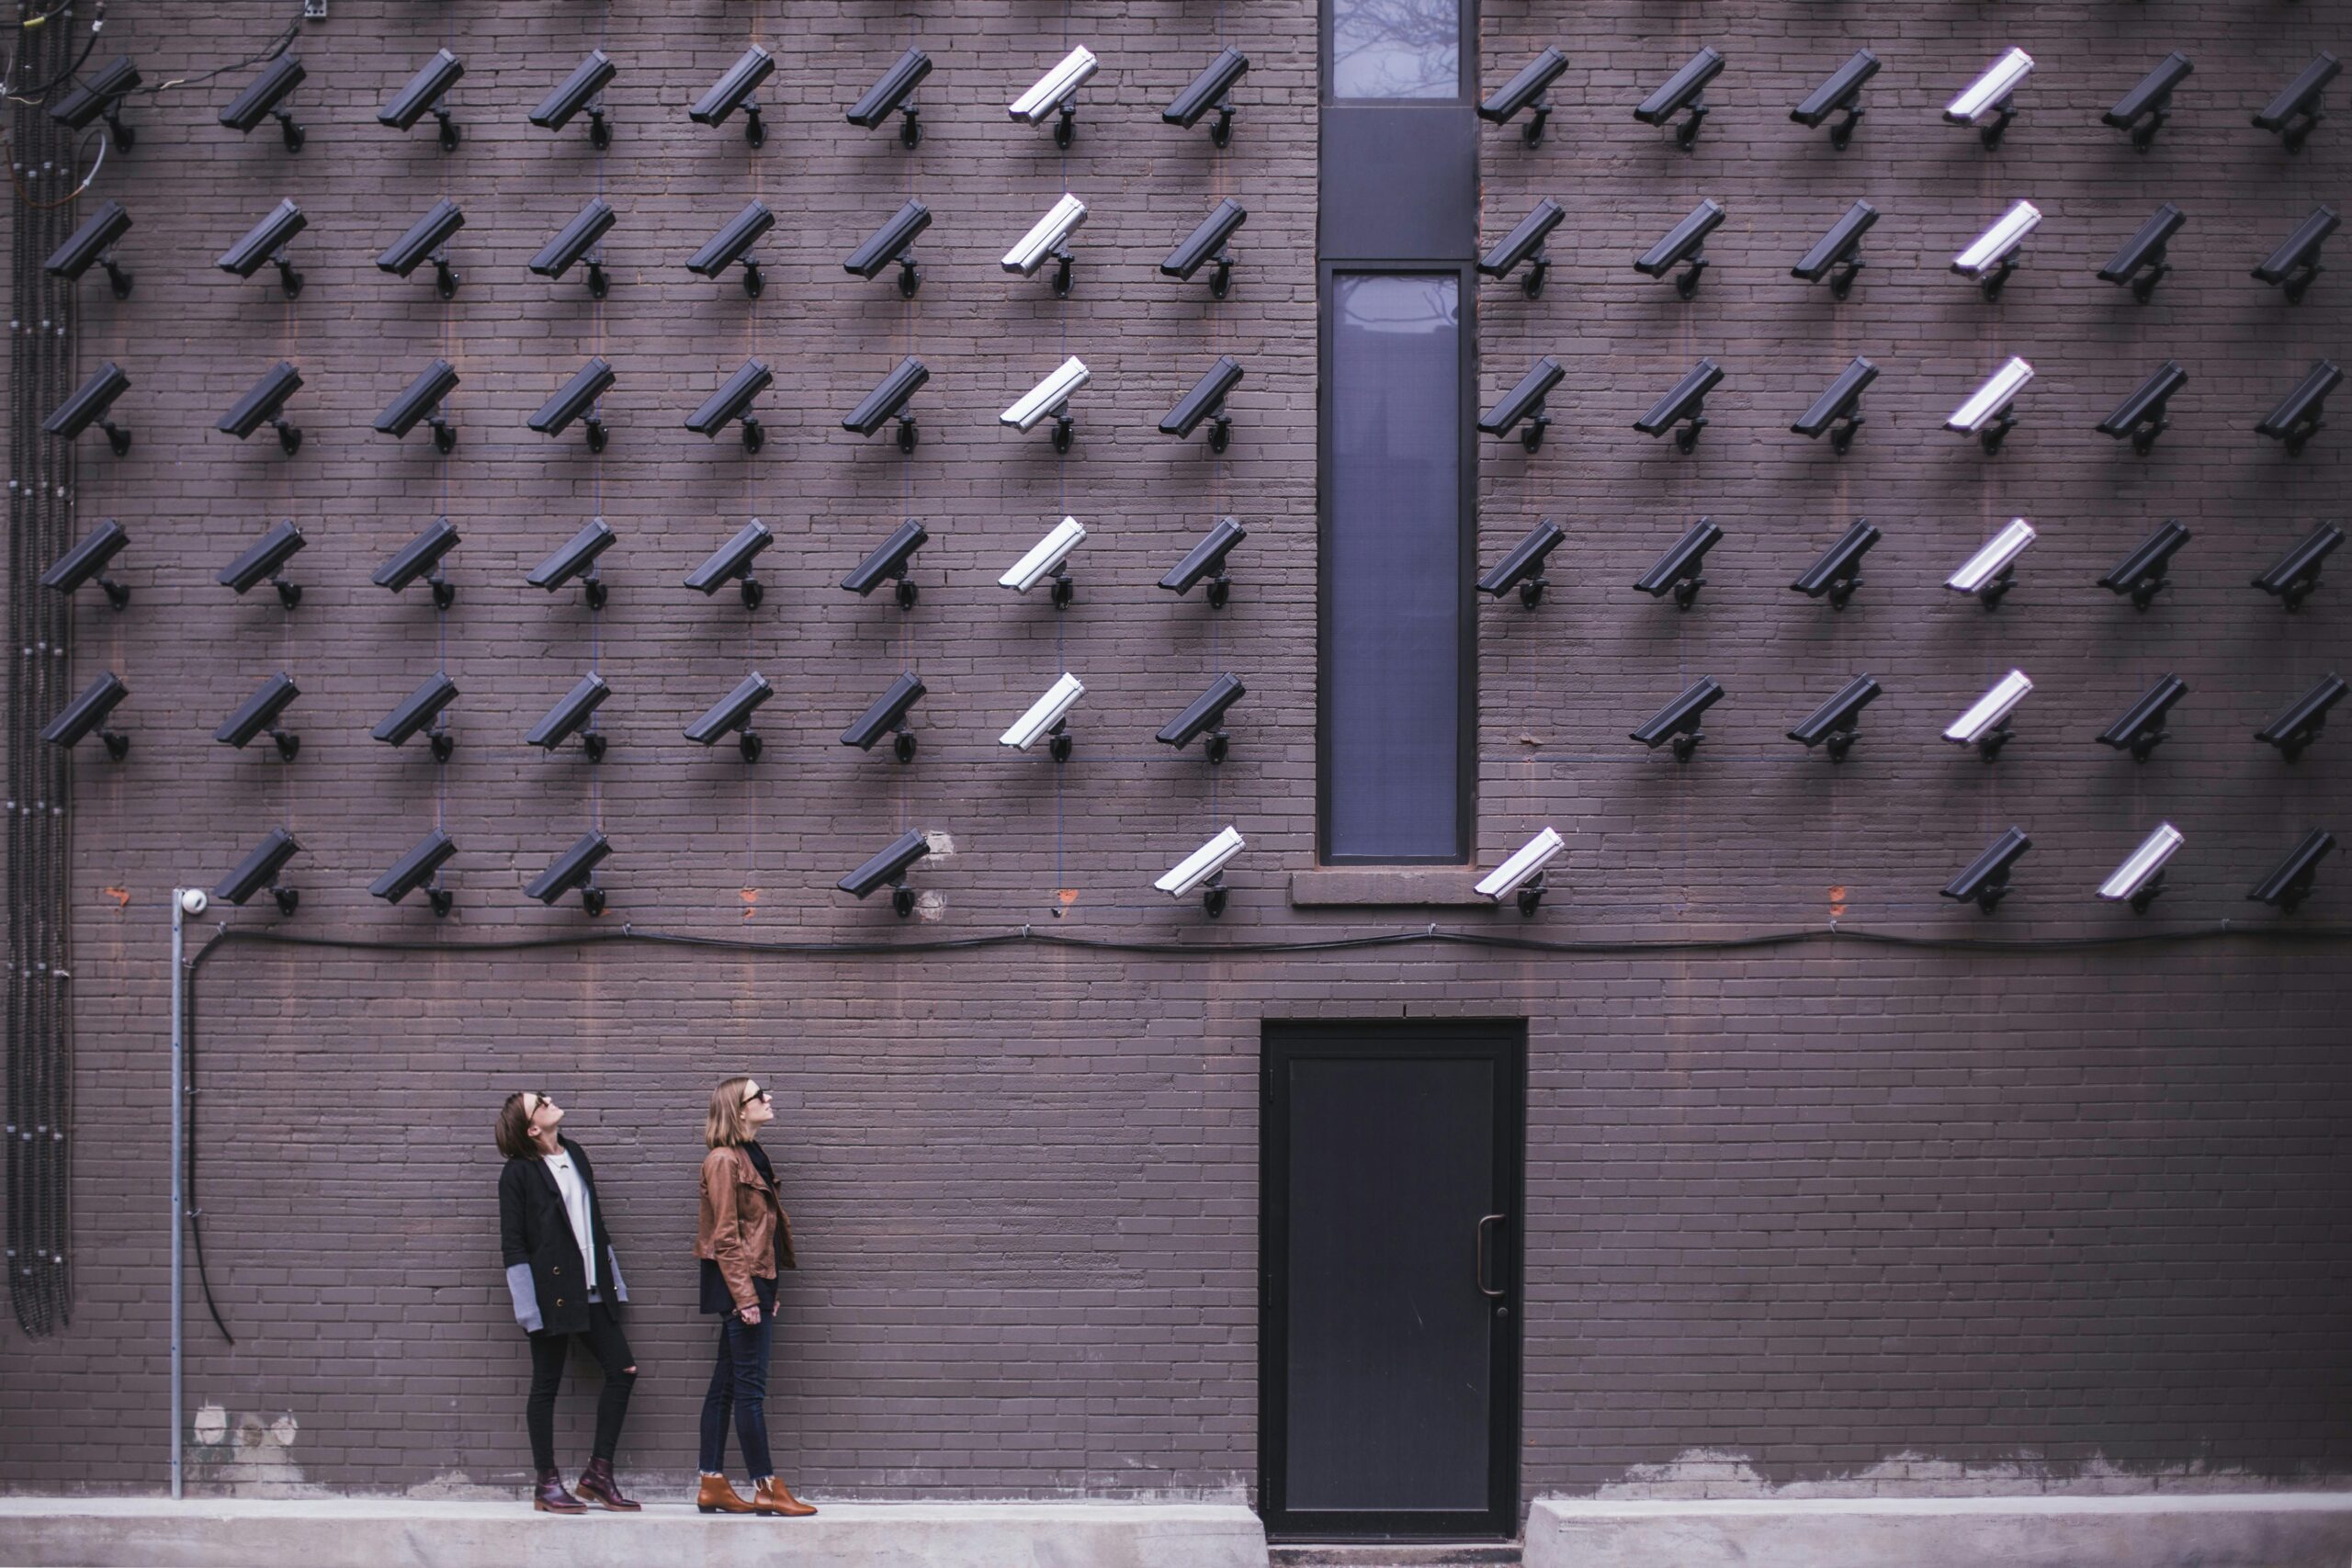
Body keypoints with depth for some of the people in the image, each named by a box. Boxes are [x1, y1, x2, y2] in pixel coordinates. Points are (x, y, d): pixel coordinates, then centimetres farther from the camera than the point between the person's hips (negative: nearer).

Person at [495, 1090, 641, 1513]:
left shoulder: (575, 1155, 12)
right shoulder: (518, 1173, -8)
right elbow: (512, 1244, -9)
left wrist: (612, 1279, 16)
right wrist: (527, 1304, -14)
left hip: (592, 1289, 7)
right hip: (552, 1293, -7)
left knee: (622, 1371, 3)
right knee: (546, 1385, 2)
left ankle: (598, 1473, 12)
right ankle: (547, 1485, 9)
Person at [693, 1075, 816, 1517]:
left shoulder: (750, 1156, 16)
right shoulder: (724, 1160, -12)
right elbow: (725, 1236, -16)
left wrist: (767, 1291, 17)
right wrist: (745, 1296, -19)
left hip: (755, 1280, 10)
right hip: (739, 1281, -9)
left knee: (726, 1384, 9)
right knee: (750, 1385, -6)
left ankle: (713, 1485, 11)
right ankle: (766, 1488, -5)